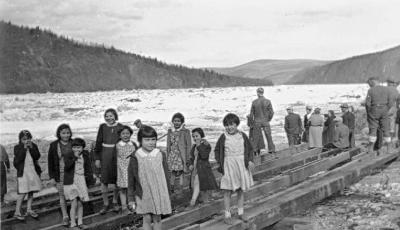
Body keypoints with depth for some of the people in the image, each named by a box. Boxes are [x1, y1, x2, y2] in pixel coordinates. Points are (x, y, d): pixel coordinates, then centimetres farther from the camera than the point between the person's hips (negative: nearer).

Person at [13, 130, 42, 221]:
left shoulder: (34, 146, 5)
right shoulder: (17, 148, -4)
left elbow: (37, 156, -7)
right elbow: (18, 159, -17)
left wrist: (31, 148, -16)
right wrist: (24, 149, -20)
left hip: (34, 171, 4)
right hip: (23, 172, -4)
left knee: (31, 191, 11)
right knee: (23, 193, -7)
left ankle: (29, 210, 24)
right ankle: (17, 212, 3)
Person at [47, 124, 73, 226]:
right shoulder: (53, 145, -4)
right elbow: (50, 162, 0)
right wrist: (51, 177, -3)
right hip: (60, 175, 0)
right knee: (62, 195, 7)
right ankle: (65, 217, 20)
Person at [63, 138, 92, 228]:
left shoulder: (85, 157, 5)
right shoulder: (68, 157, -5)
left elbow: (88, 168, 14)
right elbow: (67, 166, -22)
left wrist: (89, 176, 1)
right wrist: (75, 157, -28)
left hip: (82, 181, 3)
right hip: (71, 181, -3)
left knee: (80, 203, 11)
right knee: (74, 203, -6)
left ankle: (80, 221, 23)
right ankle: (73, 223, 5)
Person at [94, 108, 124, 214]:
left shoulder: (120, 127, -1)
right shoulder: (102, 127, 0)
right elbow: (98, 143, 4)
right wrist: (97, 158, 1)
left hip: (117, 154, 0)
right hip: (105, 155, 0)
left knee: (117, 180, 8)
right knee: (104, 181, 1)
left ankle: (115, 202, 26)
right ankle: (105, 204, 15)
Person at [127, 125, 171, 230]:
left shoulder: (160, 155, -4)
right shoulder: (135, 158, -8)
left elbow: (166, 176, 4)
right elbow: (131, 180, -1)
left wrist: (167, 194, 5)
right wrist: (131, 198, 1)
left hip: (159, 194, 1)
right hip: (143, 195, -1)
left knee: (157, 219, 10)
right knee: (147, 219, 3)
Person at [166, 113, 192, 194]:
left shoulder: (185, 132, -5)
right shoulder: (170, 131, 8)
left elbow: (189, 145, -4)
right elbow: (168, 144, 15)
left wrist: (187, 157, -7)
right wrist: (167, 156, 13)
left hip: (181, 155, -4)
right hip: (172, 155, 4)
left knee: (180, 172, -1)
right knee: (172, 172, 8)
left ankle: (180, 188, 7)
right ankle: (172, 188, 17)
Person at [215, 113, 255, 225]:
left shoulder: (242, 136, 1)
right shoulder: (223, 137, -5)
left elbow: (249, 149, 10)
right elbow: (217, 150, 4)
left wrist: (250, 160, -3)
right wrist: (220, 163, -6)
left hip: (242, 165, 3)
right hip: (228, 165, -2)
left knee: (241, 190, 11)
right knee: (227, 191, -1)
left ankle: (240, 212, 25)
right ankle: (227, 215, 8)